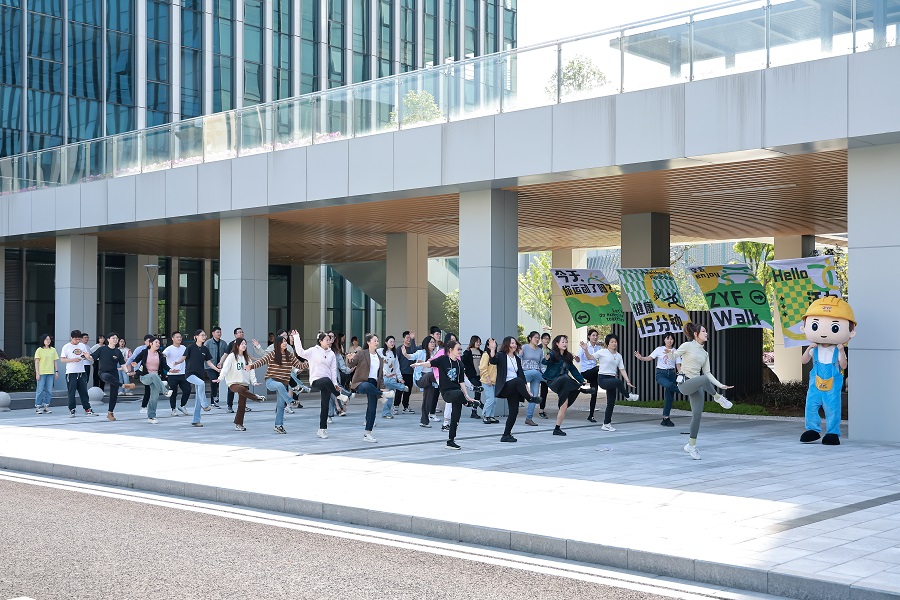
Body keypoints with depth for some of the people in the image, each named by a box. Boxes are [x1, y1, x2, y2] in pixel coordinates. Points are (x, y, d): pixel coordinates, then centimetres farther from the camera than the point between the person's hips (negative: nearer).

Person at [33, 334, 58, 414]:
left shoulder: (53, 350, 11)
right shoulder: (39, 350, -1)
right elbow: (36, 362, -2)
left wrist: (56, 371, 9)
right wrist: (37, 373, -9)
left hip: (50, 373, 4)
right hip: (41, 373, -4)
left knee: (49, 390, 4)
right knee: (40, 390, -3)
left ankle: (46, 406, 11)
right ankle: (38, 407, 3)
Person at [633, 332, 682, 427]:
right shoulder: (659, 349, 2)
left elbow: (678, 365, 4)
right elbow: (649, 358, -8)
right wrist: (641, 358, -28)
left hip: (671, 373, 3)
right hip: (661, 373, -3)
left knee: (669, 397, 1)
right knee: (669, 385, -39)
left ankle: (666, 419, 9)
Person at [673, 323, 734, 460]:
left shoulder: (704, 353, 15)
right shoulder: (687, 346, -3)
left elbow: (707, 372, 15)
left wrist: (720, 385, 8)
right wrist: (672, 353, -20)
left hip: (696, 386, 7)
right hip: (685, 383, -7)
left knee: (697, 415, 0)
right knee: (704, 379, -37)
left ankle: (691, 445, 12)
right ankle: (718, 398, -10)